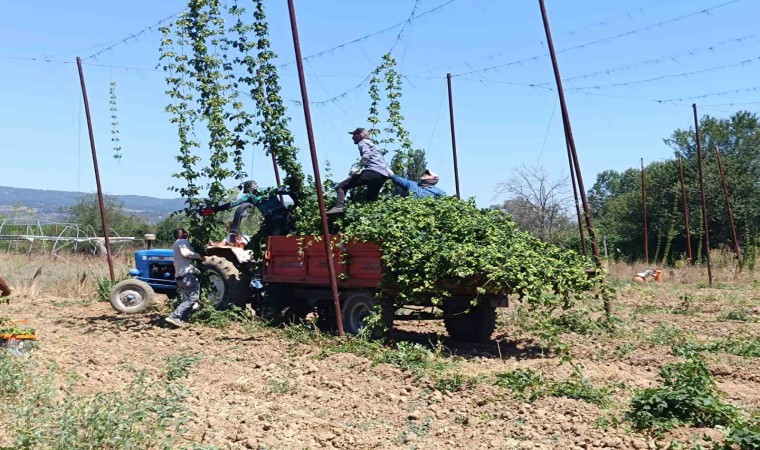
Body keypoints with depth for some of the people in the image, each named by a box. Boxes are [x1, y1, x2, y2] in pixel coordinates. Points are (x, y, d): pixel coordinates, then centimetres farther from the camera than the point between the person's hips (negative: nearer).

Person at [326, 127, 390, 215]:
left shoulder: (363, 142, 8)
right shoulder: (371, 144, 36)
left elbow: (366, 155, -13)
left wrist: (358, 170, -14)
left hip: (373, 171, -9)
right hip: (383, 175, 9)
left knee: (341, 186, -11)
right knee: (371, 199, 23)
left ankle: (339, 206, -33)